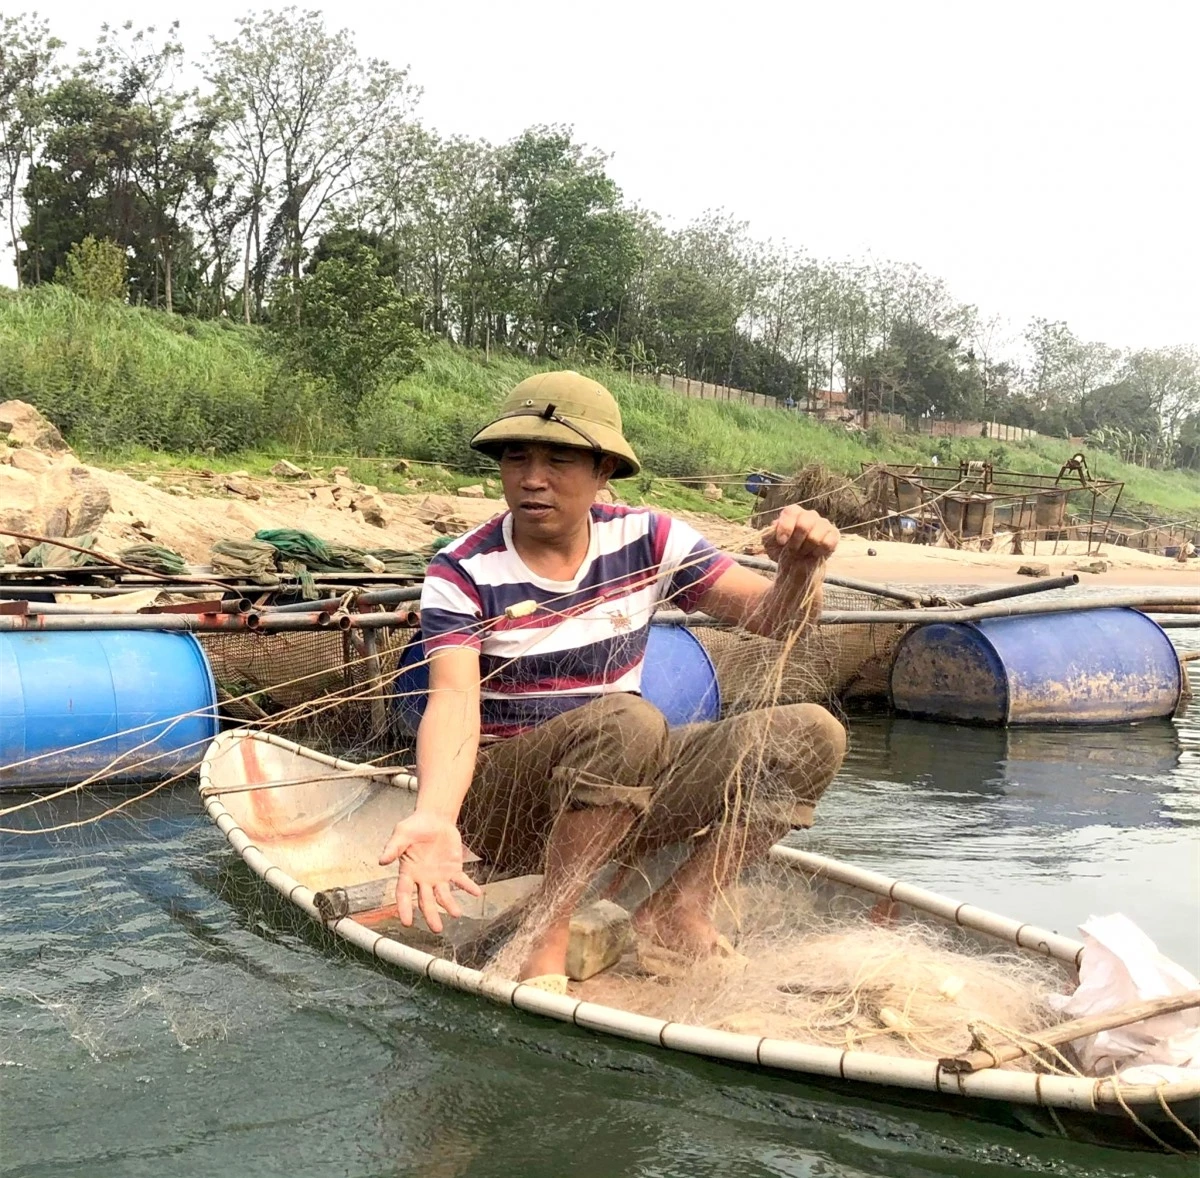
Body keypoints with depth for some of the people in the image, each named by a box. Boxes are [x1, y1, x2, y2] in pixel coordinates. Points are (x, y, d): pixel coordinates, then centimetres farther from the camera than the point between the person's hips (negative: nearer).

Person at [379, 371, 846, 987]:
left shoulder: (645, 542, -1)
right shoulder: (463, 571, -11)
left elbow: (774, 618, -4)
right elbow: (454, 699, -25)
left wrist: (801, 566, -27)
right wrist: (433, 816, -44)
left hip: (629, 791, 5)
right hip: (500, 803, -4)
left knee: (810, 733, -14)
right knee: (626, 721, -37)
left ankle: (676, 907, -11)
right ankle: (544, 938, -24)